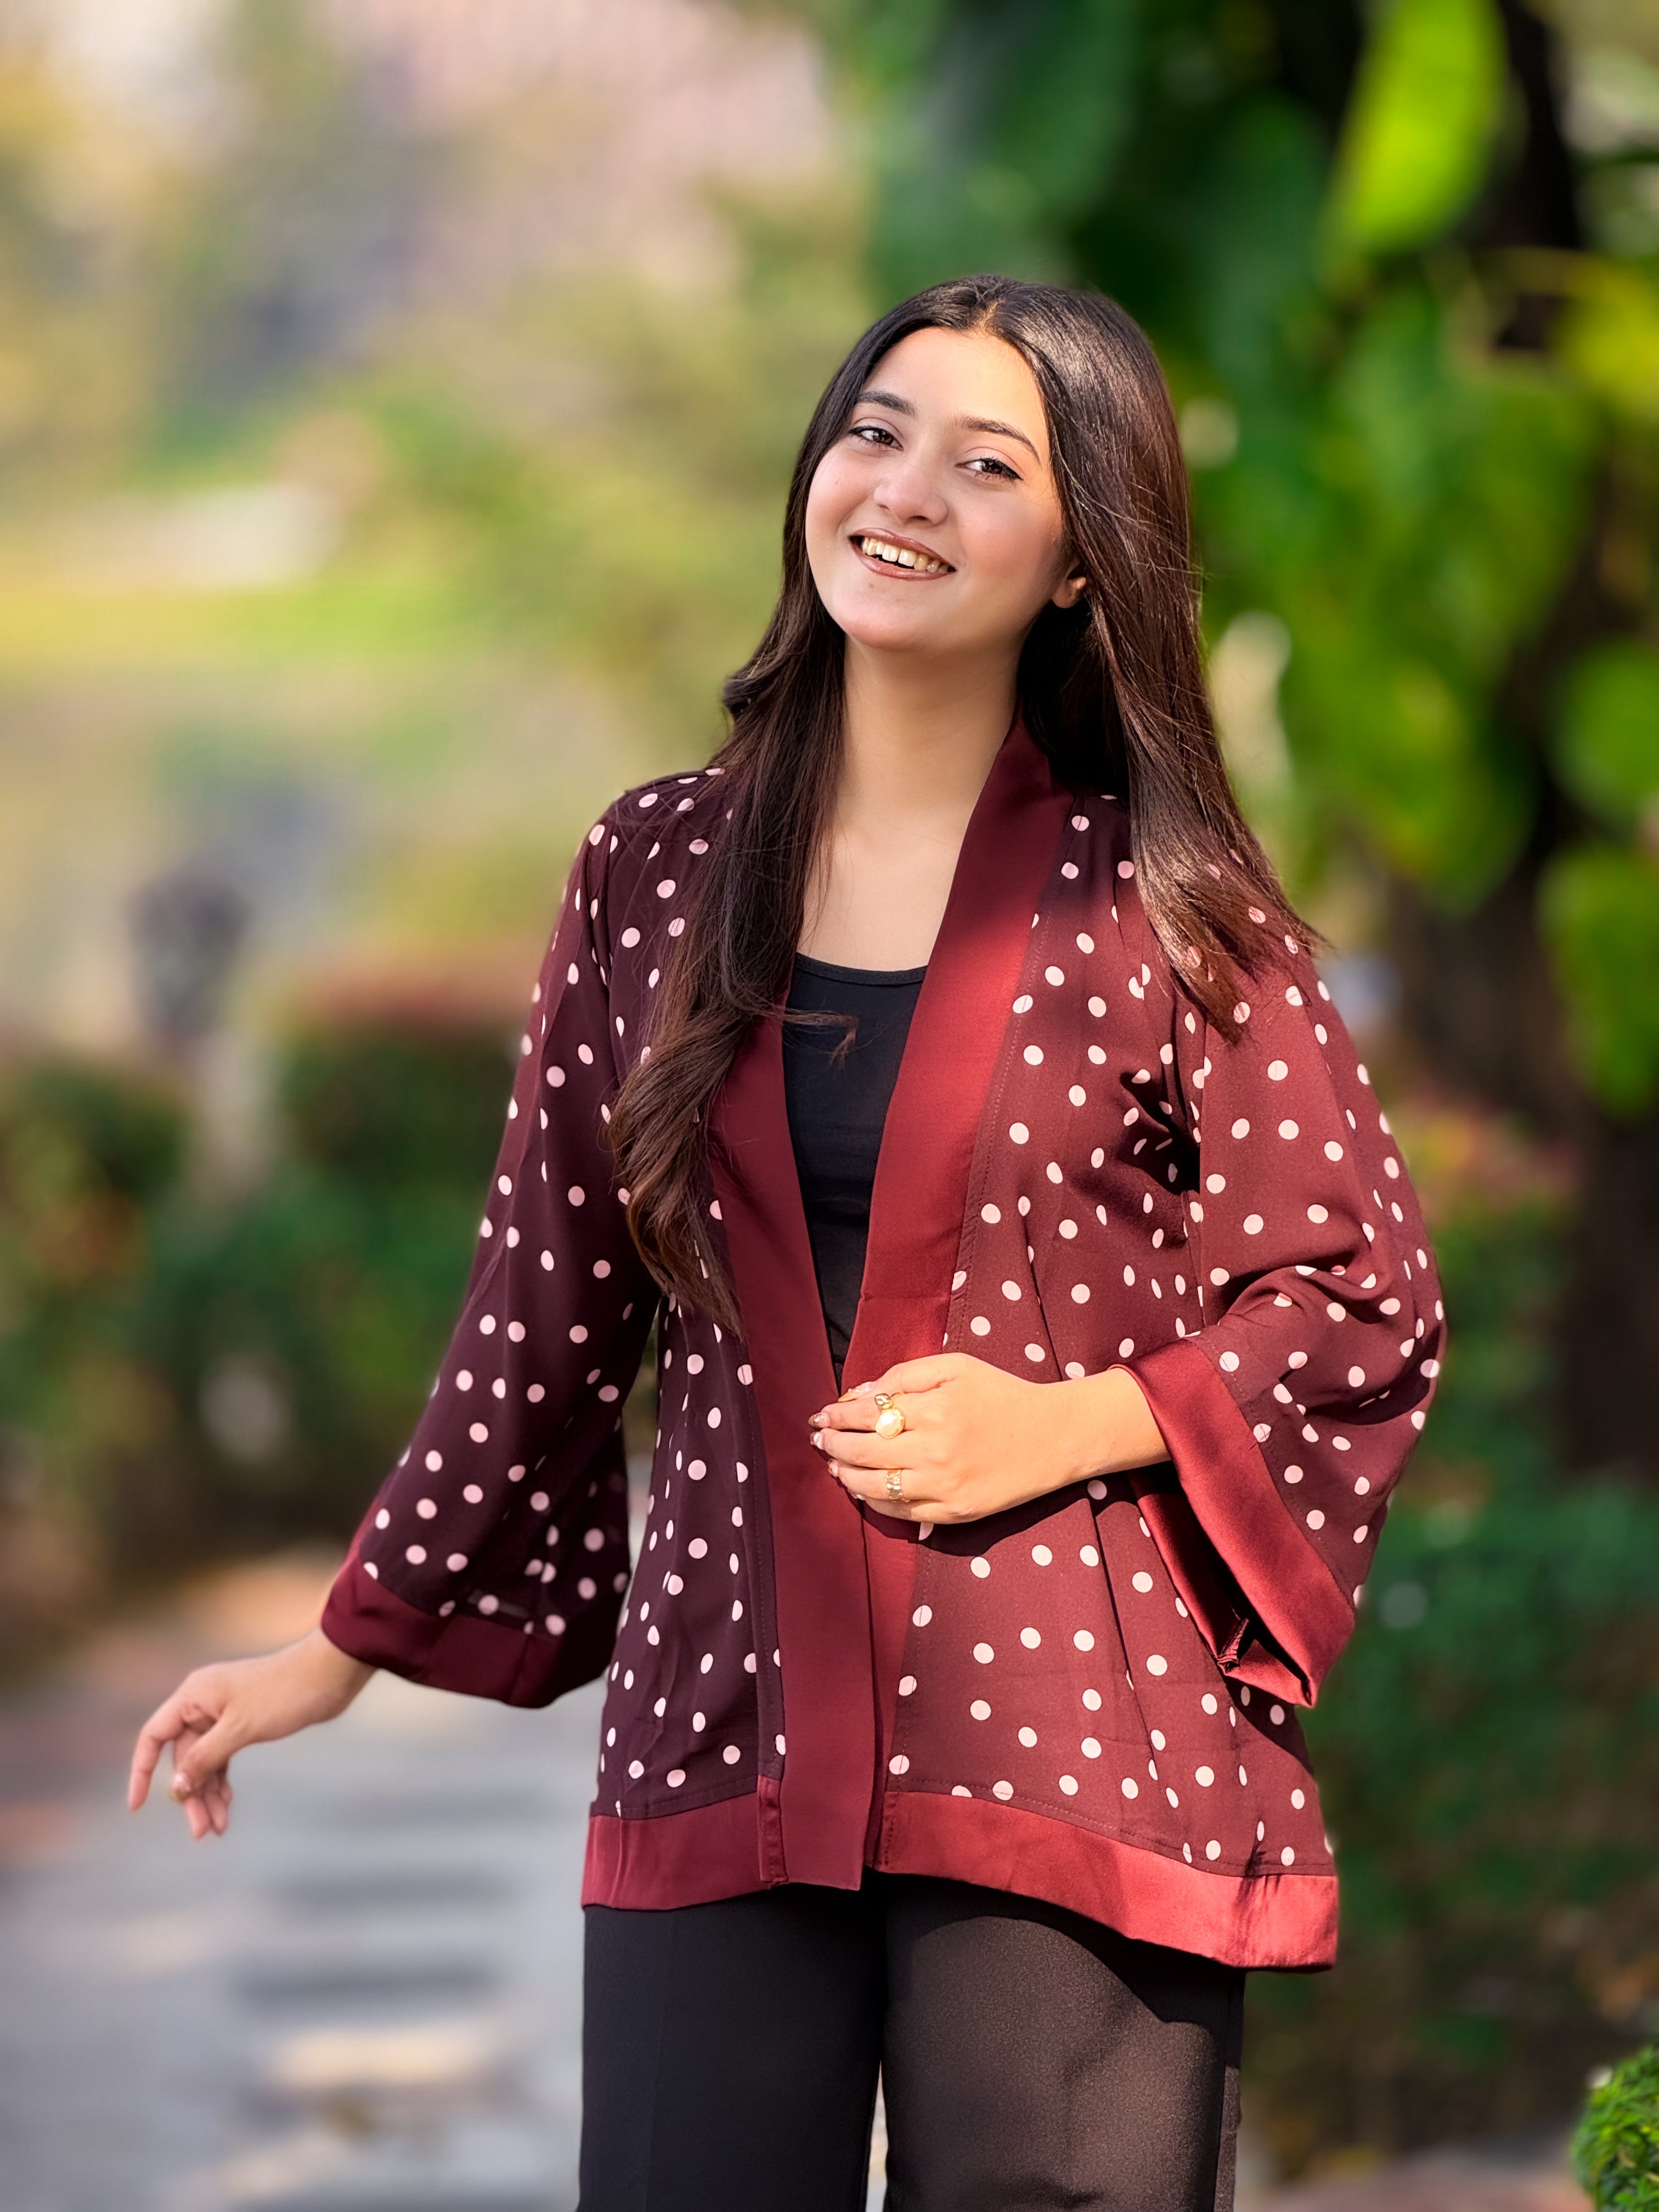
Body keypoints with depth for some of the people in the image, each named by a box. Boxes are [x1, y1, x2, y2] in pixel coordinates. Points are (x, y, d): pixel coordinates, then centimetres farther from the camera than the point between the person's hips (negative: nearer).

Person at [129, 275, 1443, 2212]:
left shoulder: (1162, 908, -1)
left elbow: (1363, 1308, 2)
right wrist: (352, 1645, 19)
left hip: (1069, 1762, -3)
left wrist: (1062, 1423, -12)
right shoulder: (658, 870, 9)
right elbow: (546, 1307, 16)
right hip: (723, 1744, 3)